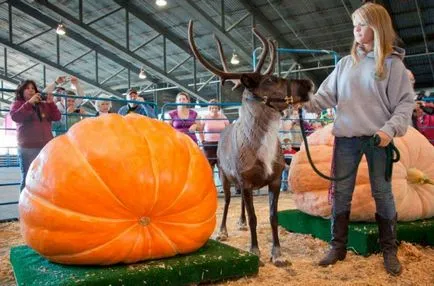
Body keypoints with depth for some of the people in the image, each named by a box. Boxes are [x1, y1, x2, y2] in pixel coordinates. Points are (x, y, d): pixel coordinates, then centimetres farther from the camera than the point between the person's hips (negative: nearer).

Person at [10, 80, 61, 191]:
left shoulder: (43, 105, 15)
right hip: (28, 147, -3)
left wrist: (51, 103, -6)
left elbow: (57, 117, 8)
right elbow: (15, 117, -13)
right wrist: (29, 102, -20)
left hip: (47, 146, 4)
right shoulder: (18, 104, 7)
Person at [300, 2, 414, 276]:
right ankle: (338, 246, 19)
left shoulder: (392, 63, 1)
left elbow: (405, 102, -3)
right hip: (347, 136, 3)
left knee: (382, 192, 4)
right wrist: (306, 102, -14)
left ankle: (390, 250, 20)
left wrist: (390, 129, -18)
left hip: (378, 138, -3)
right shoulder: (346, 63, 11)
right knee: (341, 192, 6)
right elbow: (328, 95, 5)